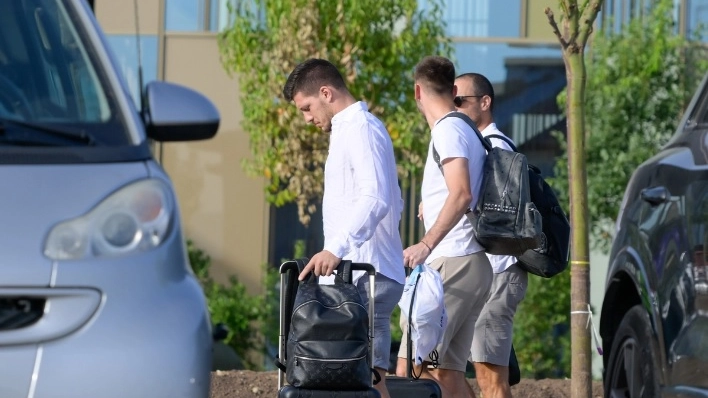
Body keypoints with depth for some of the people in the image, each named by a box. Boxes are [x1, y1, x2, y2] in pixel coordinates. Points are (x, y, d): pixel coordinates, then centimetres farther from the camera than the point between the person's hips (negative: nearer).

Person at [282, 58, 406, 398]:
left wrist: (337, 247, -31)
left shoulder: (360, 129, -10)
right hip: (364, 271, 10)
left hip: (365, 274, -10)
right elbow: (393, 203, 27)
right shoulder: (356, 128, 22)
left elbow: (375, 199, -24)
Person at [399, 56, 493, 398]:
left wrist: (427, 244, -30)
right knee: (447, 371, 8)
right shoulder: (469, 131, 20)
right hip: (476, 265, 10)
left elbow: (462, 194, -23)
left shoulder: (448, 130, -9)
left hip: (453, 263, -10)